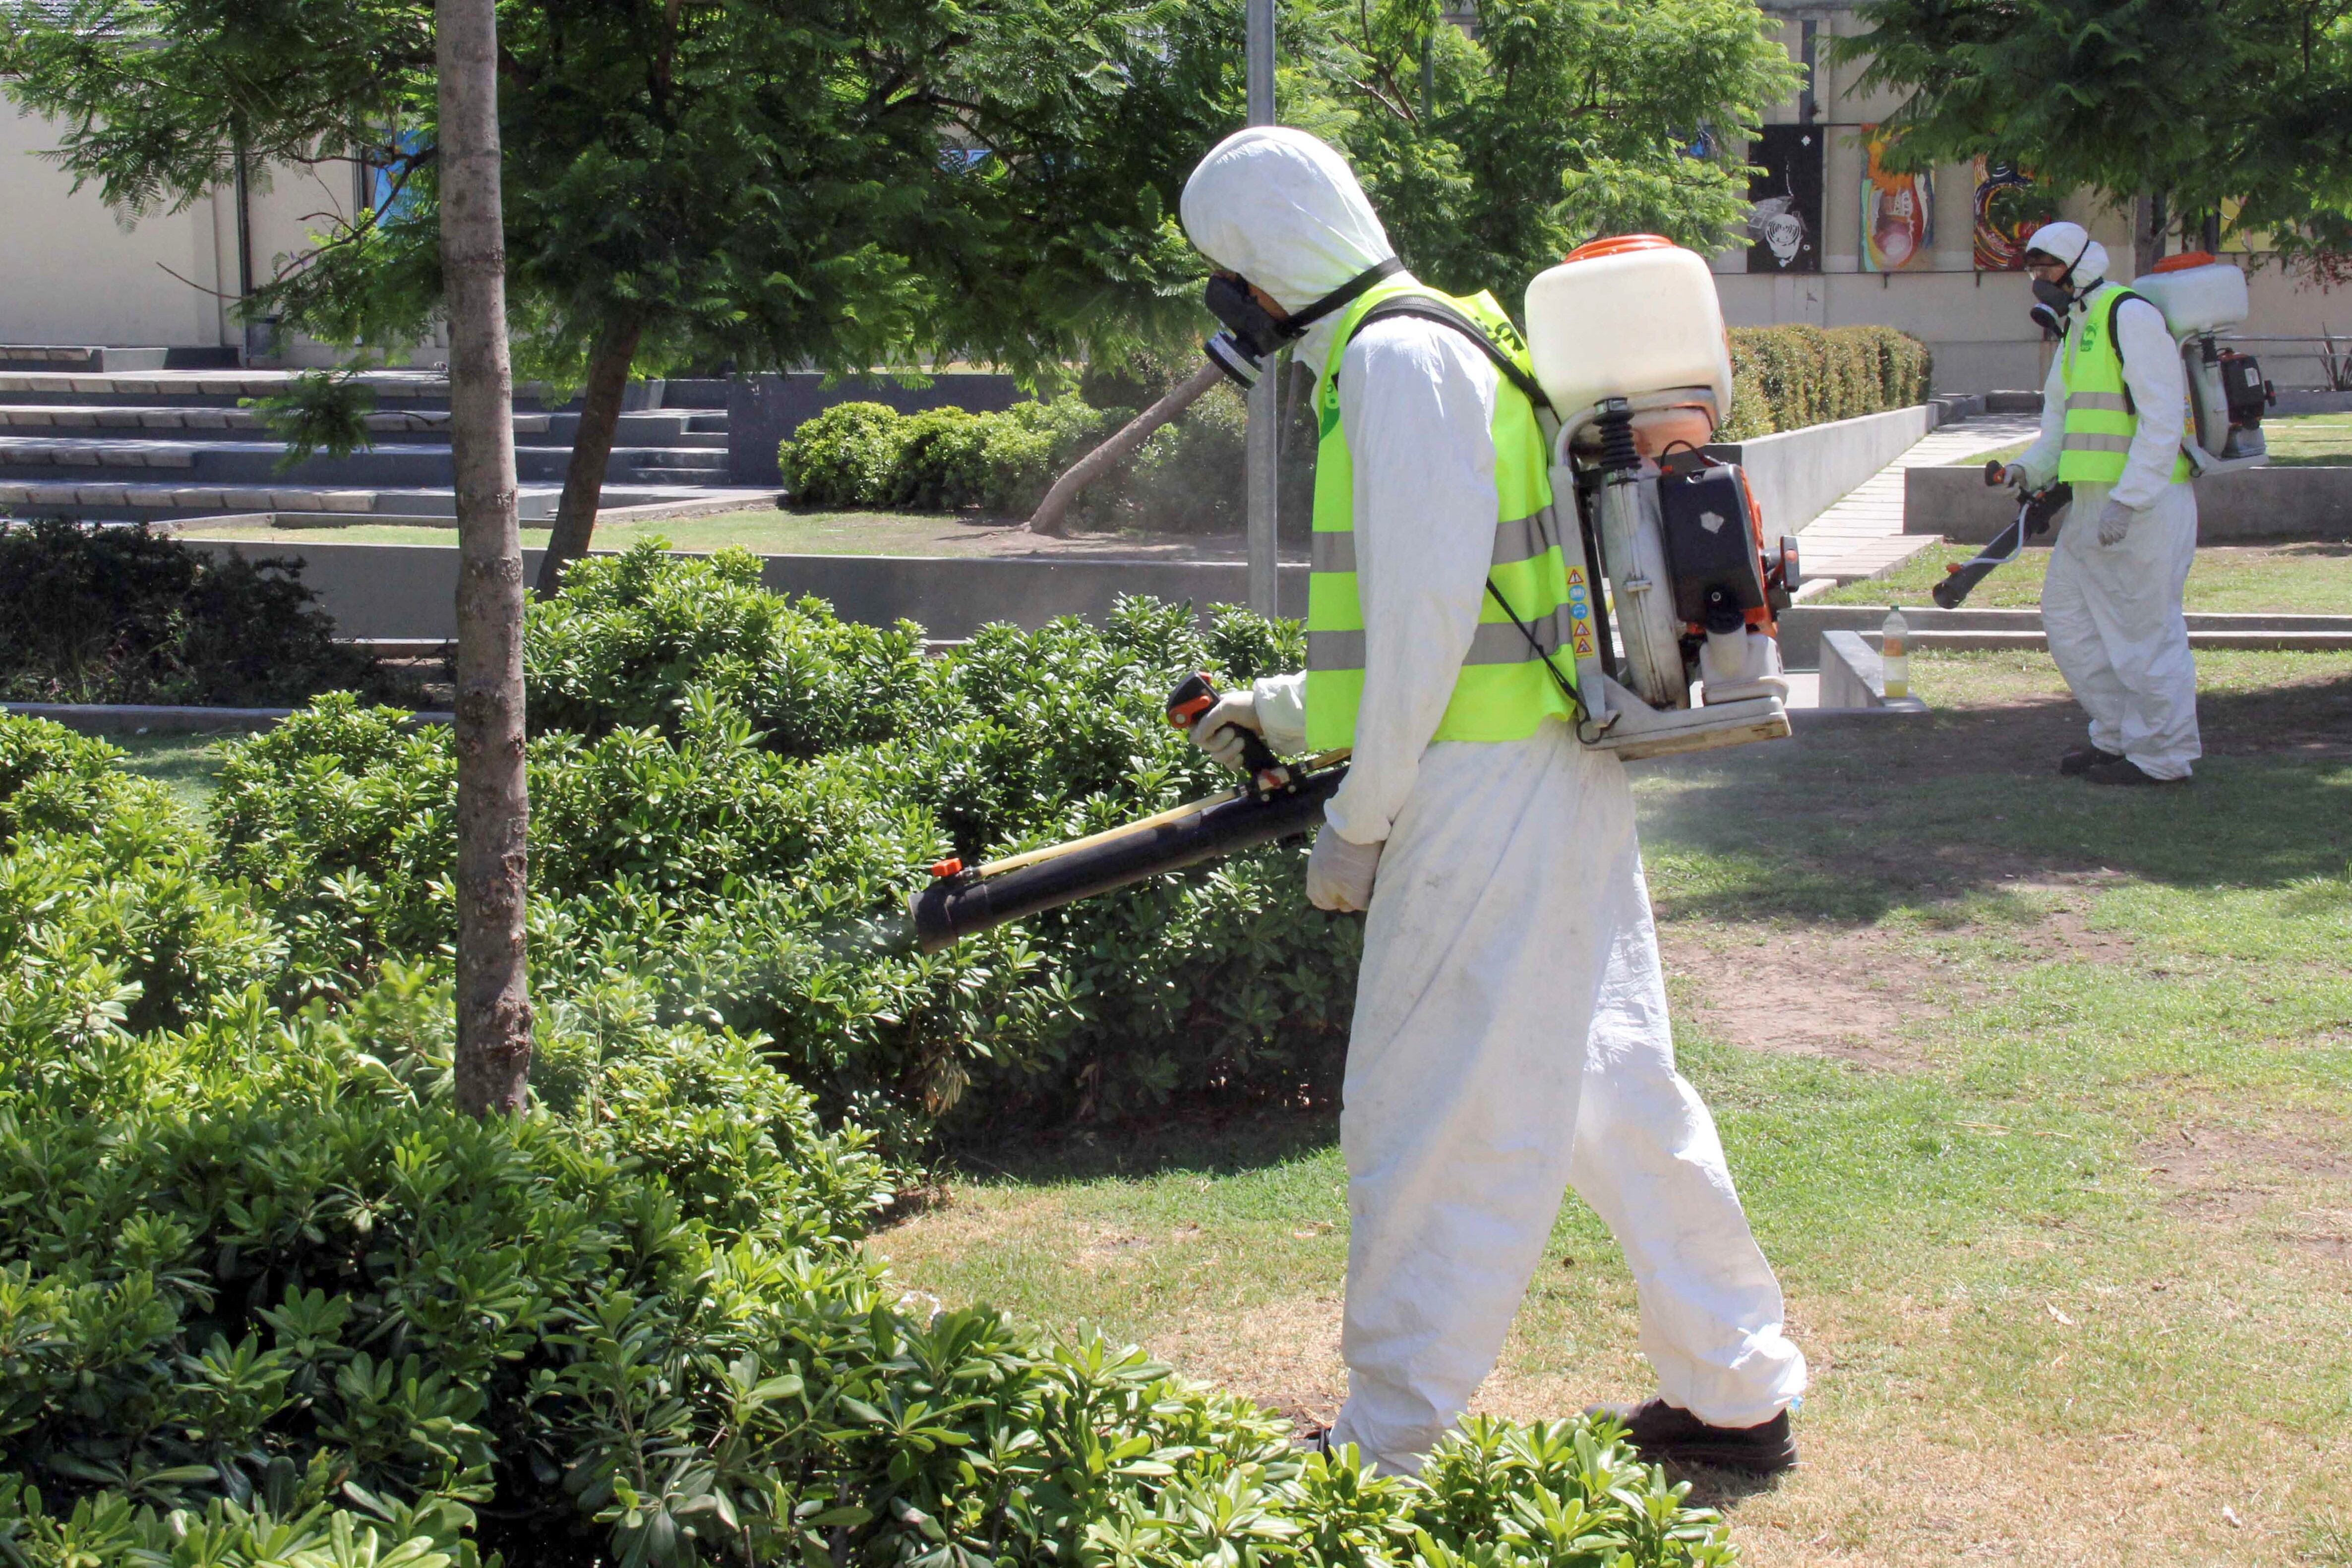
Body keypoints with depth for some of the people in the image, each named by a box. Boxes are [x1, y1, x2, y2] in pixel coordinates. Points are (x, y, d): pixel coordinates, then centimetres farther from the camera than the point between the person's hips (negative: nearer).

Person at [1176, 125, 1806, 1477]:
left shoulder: (1396, 356, -13)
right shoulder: (1455, 342, 19)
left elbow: (1433, 606, -20)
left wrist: (1361, 818, -14)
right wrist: (1291, 708, 31)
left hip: (1487, 791, -10)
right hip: (1566, 772, 10)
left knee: (1429, 1116, -2)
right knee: (1612, 1083, 16)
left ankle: (1391, 1451, 8)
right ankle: (1738, 1393, 25)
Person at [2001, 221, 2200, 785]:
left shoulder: (2131, 316, -12)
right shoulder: (2076, 328, 19)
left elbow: (2163, 420, -19)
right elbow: (2061, 420, 24)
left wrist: (2126, 501, -24)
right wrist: (2029, 468, 4)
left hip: (2145, 503, -10)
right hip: (2094, 502, 10)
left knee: (2144, 626, -4)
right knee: (2067, 613, 13)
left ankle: (2162, 755, 5)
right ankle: (2118, 735, 23)